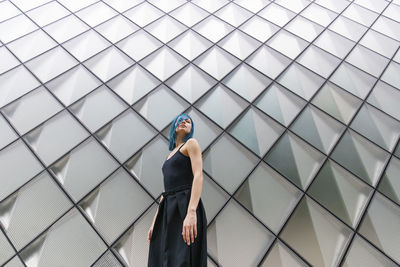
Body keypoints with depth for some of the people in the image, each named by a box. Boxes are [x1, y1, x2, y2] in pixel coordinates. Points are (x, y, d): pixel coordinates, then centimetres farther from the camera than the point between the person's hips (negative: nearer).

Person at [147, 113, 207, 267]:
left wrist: (191, 212, -26)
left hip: (185, 207, -7)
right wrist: (155, 222, 15)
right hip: (168, 211, 7)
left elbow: (198, 175, -13)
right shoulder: (170, 156, 25)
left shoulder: (191, 143, 4)